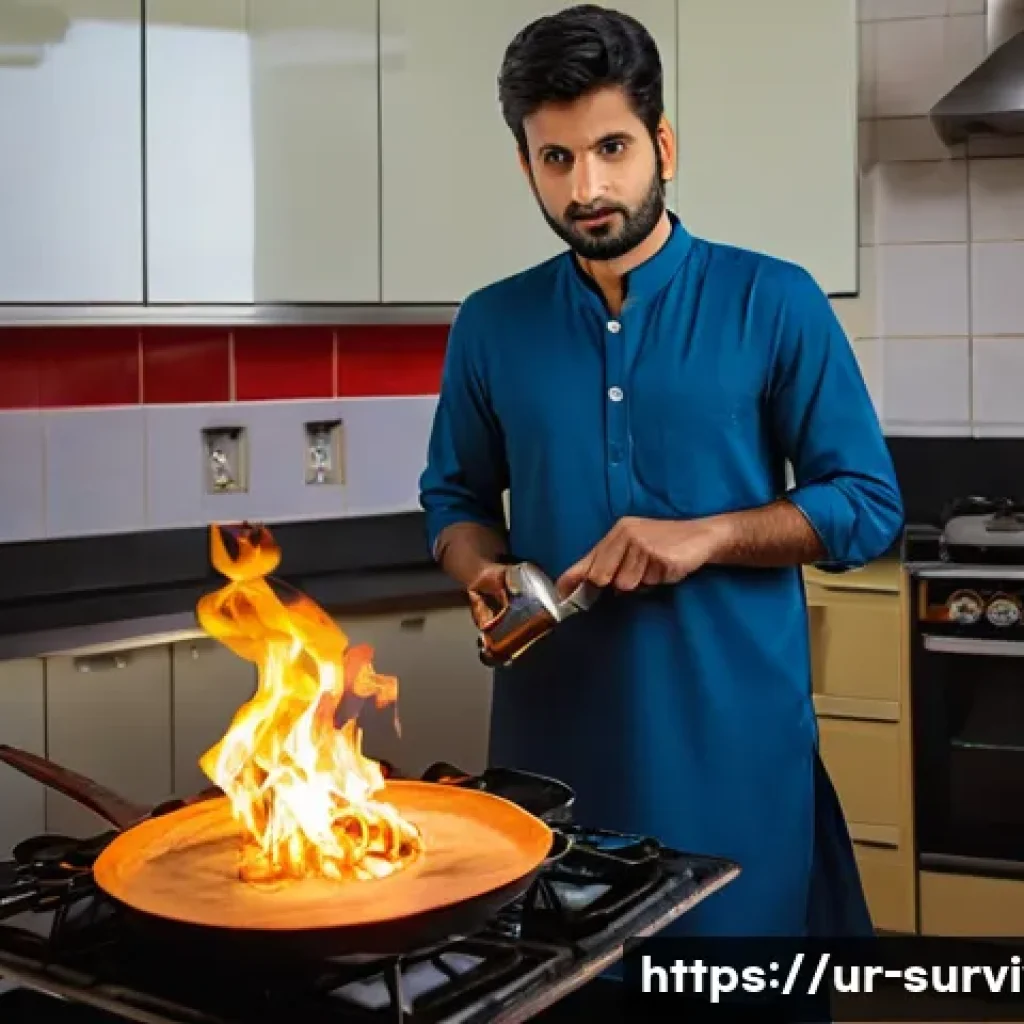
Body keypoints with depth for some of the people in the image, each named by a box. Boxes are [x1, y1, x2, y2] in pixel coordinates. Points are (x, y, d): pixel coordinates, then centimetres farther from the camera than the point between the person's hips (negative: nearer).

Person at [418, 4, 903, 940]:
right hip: (554, 735, 3)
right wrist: (484, 574, -7)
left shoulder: (773, 303, -4)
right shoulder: (490, 326, 5)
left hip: (736, 734, -2)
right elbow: (456, 499, 15)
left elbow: (870, 505, -2)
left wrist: (706, 535, -16)